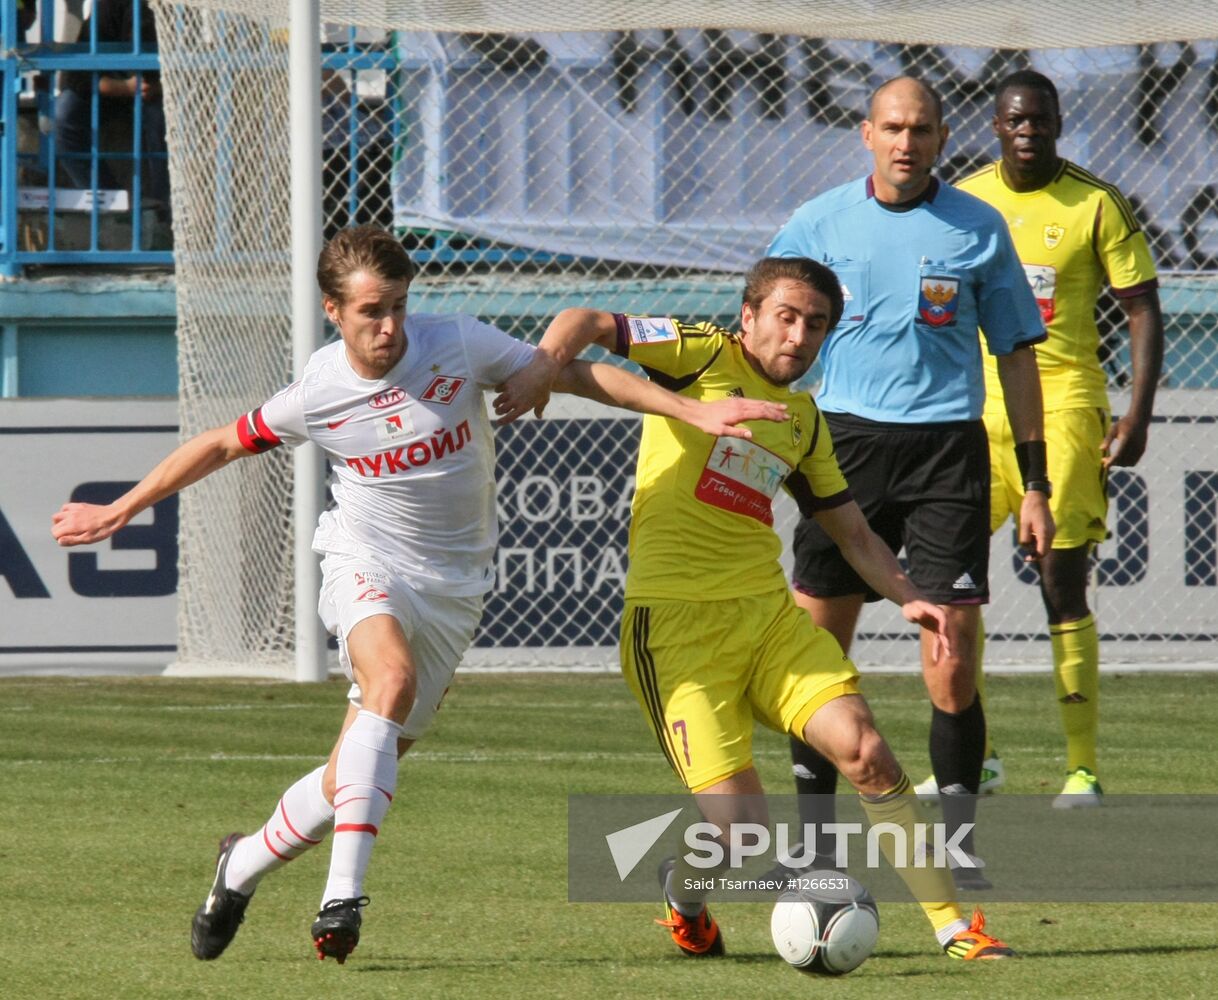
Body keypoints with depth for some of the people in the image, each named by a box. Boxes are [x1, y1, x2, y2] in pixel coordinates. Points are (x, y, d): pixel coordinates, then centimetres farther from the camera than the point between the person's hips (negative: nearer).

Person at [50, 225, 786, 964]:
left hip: (453, 586, 2)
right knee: (393, 676, -36)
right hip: (366, 568, -2)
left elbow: (578, 373, -1)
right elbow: (221, 445, 8)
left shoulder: (458, 344, -10)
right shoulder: (316, 395, -8)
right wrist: (118, 512, 12)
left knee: (355, 779, -1)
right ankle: (344, 894, -41)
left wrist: (695, 412, -5)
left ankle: (245, 864, 28)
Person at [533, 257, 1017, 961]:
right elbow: (587, 323, -10)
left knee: (867, 752, -13)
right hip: (676, 620, -6)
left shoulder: (805, 421, 17)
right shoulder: (704, 355, -2)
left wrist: (908, 597, 6)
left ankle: (955, 927, -2)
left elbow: (852, 531, 24)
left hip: (769, 611, 6)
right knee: (741, 829, -14)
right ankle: (685, 897, 22)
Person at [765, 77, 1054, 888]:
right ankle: (814, 840, 13)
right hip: (846, 441, 1)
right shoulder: (820, 223, 5)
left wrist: (1035, 482, 5)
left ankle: (957, 843, 5)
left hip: (946, 449, -1)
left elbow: (1017, 353, 9)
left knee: (952, 668, -7)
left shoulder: (977, 228, 4)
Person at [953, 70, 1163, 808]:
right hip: (975, 404, 4)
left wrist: (1138, 416, -9)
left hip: (1064, 403, -4)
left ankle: (1084, 767, -2)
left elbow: (1144, 312, 0)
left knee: (1063, 582, -7)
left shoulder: (1099, 206, -2)